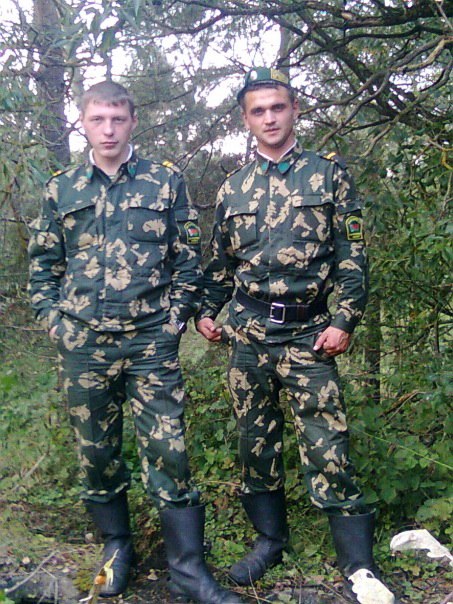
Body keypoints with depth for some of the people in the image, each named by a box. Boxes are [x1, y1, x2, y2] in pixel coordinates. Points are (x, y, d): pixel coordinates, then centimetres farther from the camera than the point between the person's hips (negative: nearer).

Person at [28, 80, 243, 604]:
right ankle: (116, 545, 31)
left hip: (151, 343, -2)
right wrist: (53, 319, 3)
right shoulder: (61, 190, 10)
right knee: (95, 451, 11)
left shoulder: (165, 183, 5)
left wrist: (176, 316, -2)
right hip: (81, 345, 3)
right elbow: (42, 264, 14)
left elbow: (189, 258, 6)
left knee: (167, 449, -3)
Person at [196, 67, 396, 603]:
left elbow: (352, 253, 0)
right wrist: (205, 312, 7)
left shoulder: (329, 173, 4)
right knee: (255, 440, 10)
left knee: (327, 448, -5)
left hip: (309, 332, -3)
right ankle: (269, 538, 27)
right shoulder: (233, 189, 12)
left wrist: (345, 320, -9)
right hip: (247, 333, 3)